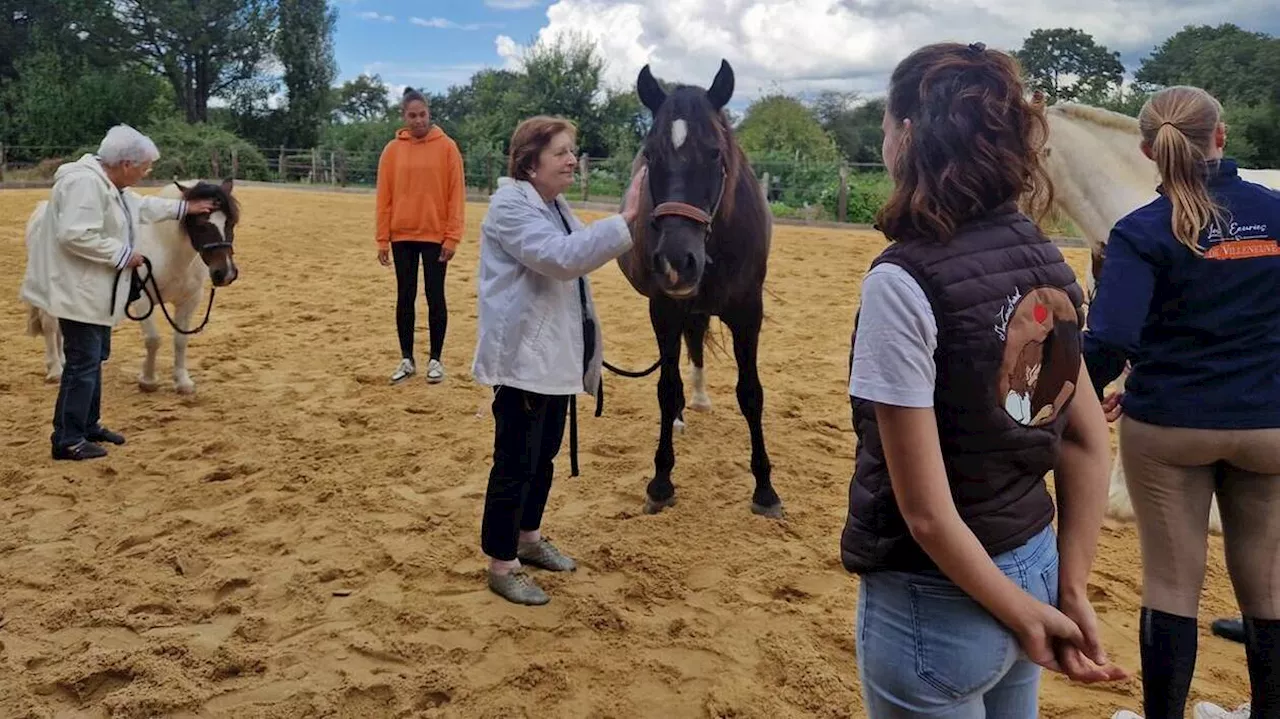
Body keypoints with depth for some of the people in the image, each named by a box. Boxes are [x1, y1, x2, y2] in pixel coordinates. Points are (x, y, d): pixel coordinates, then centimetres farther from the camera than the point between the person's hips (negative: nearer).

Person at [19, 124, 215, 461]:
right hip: (77, 291, -11)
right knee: (83, 363, -6)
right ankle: (67, 440, 1)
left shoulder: (110, 184, 10)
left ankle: (89, 424, 31)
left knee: (95, 358, 19)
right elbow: (75, 236, -33)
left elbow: (140, 207, 28)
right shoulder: (84, 183, -24)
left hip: (96, 291, 11)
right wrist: (123, 255, -25)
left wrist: (183, 208, 29)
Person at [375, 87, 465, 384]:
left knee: (435, 297, 4)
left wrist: (452, 236, -9)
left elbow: (456, 193, -4)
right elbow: (384, 197, 4)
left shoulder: (447, 146, -3)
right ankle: (407, 359, 18)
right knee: (405, 297, 8)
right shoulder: (392, 150, 3)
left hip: (435, 235, -2)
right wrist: (382, 239, 1)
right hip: (402, 236, 2)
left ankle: (435, 359, 15)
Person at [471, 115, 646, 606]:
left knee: (544, 454, 19)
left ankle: (528, 538, 36)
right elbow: (562, 257, -32)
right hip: (523, 357, -10)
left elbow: (580, 255, 23)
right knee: (515, 462, -2)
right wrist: (625, 219, -34)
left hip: (557, 355, 10)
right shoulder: (510, 207, -18)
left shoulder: (555, 206, 12)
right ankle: (501, 564, 10)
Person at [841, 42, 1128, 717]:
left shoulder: (904, 280, -23)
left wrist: (1026, 614, -10)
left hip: (942, 595, -7)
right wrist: (1070, 591, 3)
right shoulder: (1042, 255, -1)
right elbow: (1089, 442, 2)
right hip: (1032, 564, 7)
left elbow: (927, 513, -23)